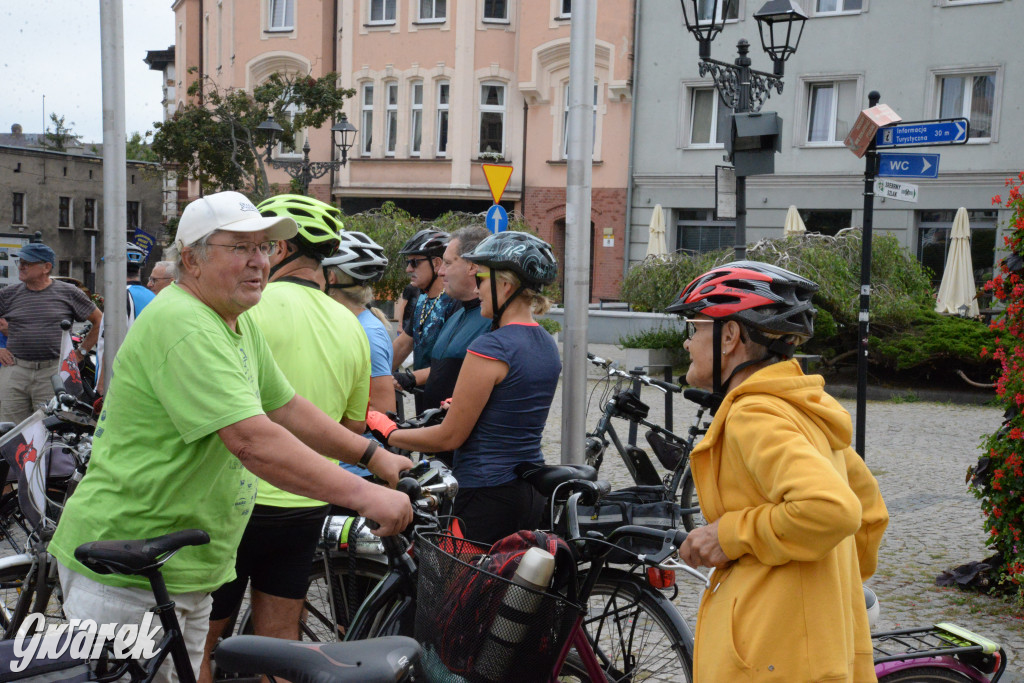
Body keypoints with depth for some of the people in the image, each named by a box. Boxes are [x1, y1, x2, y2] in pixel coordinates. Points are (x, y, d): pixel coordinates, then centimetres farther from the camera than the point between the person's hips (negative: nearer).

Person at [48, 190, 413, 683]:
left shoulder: (239, 324, 11)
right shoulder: (183, 326, -23)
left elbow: (287, 408, 16)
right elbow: (254, 442, -31)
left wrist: (374, 455, 8)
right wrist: (364, 496, -30)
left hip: (185, 569, 10)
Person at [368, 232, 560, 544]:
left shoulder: (489, 348, -18)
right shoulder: (547, 344, 8)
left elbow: (451, 437, -14)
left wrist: (388, 433, -1)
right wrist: (462, 407, 28)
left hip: (487, 496, -9)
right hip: (533, 492, 9)